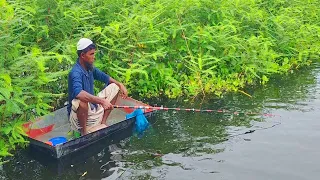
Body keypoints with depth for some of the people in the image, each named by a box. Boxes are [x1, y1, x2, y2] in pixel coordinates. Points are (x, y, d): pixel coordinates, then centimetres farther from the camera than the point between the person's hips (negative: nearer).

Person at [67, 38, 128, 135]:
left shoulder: (90, 68, 3)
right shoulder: (75, 72, -24)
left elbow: (104, 77, 21)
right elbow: (78, 93, -44)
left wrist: (120, 84, 5)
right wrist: (101, 101, -48)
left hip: (93, 108, 9)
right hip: (79, 114, -9)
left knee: (114, 87, 11)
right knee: (81, 100, -42)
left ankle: (103, 123, 5)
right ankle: (83, 131, -17)